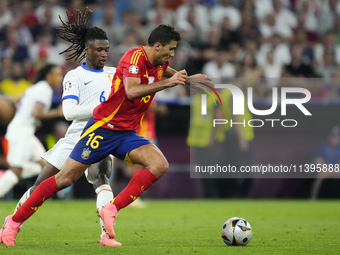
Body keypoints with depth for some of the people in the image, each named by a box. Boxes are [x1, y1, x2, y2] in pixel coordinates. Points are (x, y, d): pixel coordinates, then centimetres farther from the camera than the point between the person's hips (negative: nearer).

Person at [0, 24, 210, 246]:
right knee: (65, 178, -7)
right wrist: (167, 83, -32)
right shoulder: (135, 57, -17)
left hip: (127, 134, 7)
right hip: (103, 128, -7)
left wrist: (187, 79, 25)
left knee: (160, 165, -18)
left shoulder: (160, 63, 8)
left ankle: (112, 209, -15)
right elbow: (132, 91, -34)